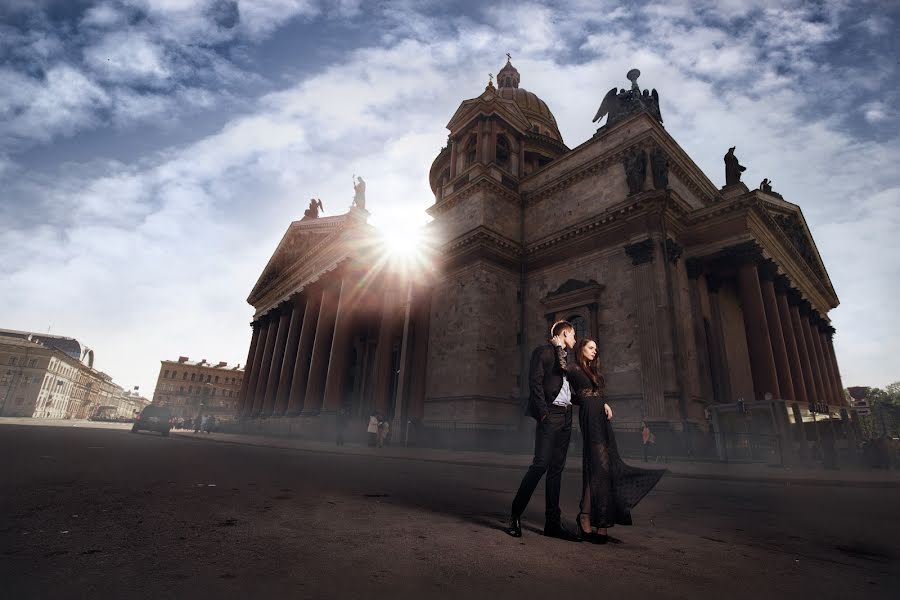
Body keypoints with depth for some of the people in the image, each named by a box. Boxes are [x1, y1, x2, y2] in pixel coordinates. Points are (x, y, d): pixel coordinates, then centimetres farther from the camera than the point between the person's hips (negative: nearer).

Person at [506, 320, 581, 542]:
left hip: (566, 416, 8)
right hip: (550, 414, -8)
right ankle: (515, 514, -1)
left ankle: (553, 523, 13)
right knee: (541, 464, -13)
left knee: (556, 468, 8)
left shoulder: (566, 358, 22)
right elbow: (535, 382, -11)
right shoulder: (544, 351, -1)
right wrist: (543, 412, -18)